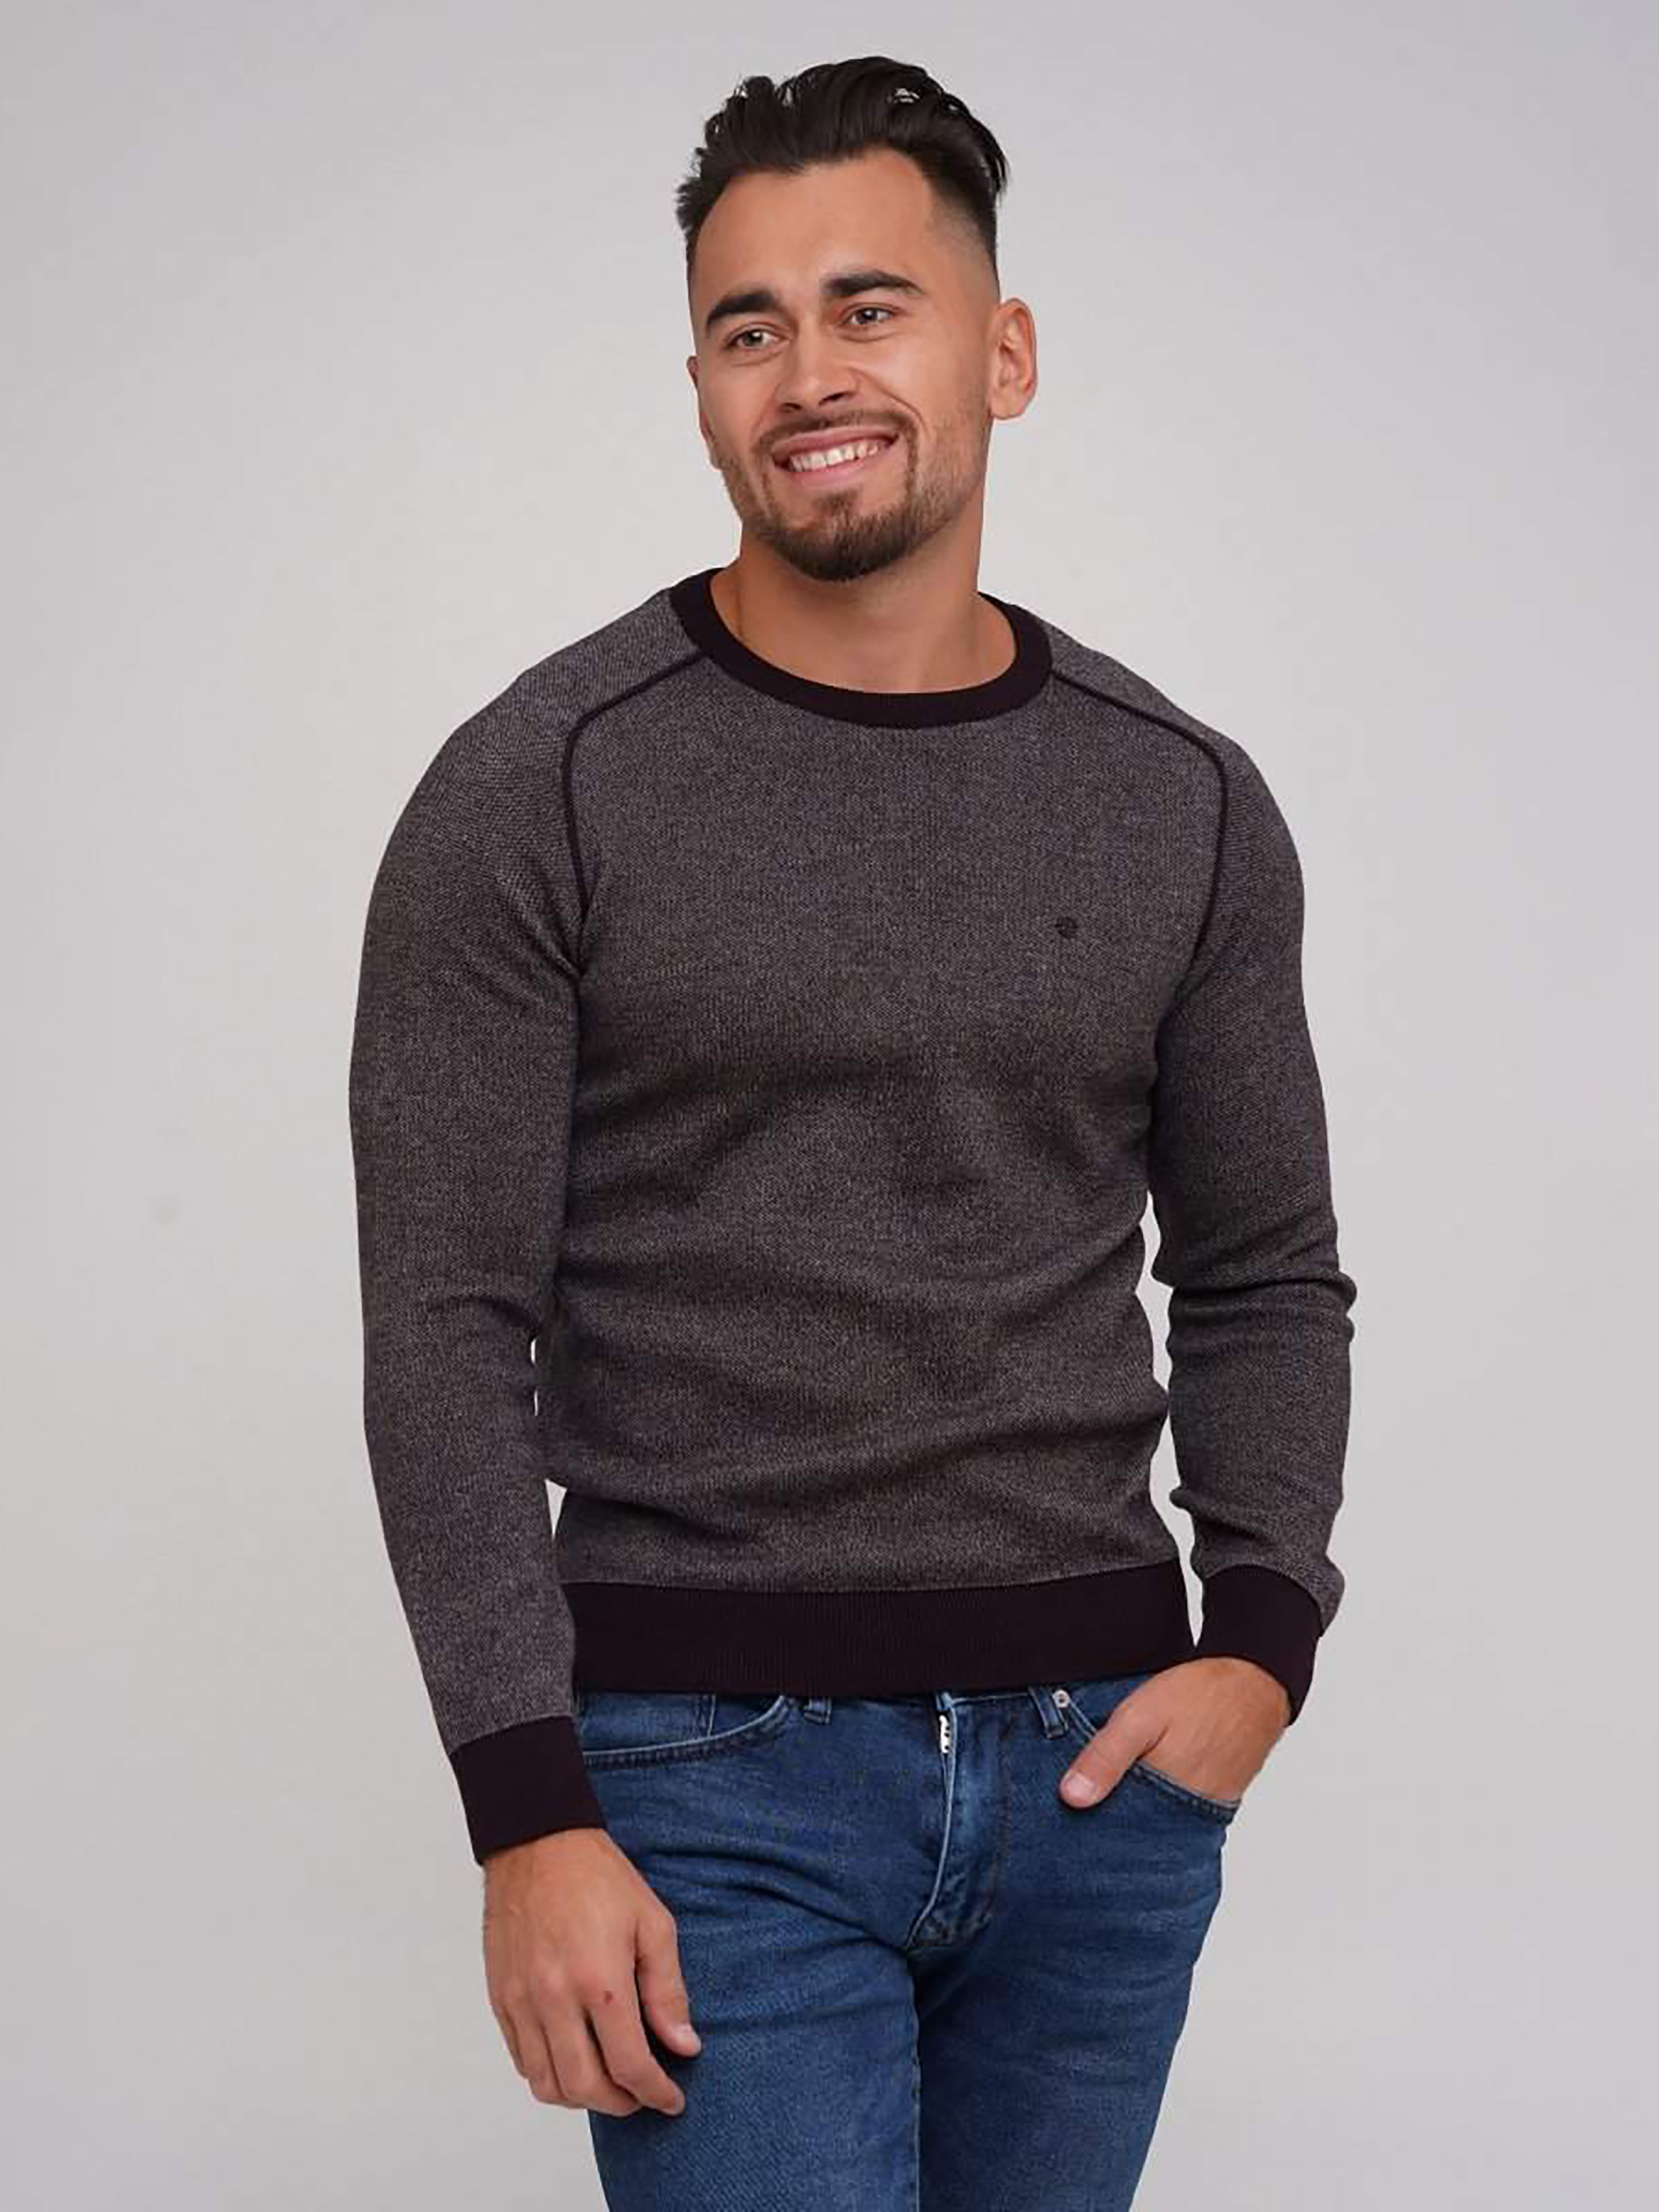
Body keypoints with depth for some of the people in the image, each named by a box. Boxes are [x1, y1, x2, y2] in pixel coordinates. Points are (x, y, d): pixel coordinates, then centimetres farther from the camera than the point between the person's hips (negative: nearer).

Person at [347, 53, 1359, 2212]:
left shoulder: (1185, 805, 5)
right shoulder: (540, 791, -6)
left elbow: (1265, 1277, 12)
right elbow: (450, 1326, -8)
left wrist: (1264, 1634, -4)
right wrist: (531, 1811, -13)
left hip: (1098, 1765, 4)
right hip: (715, 1778, -3)